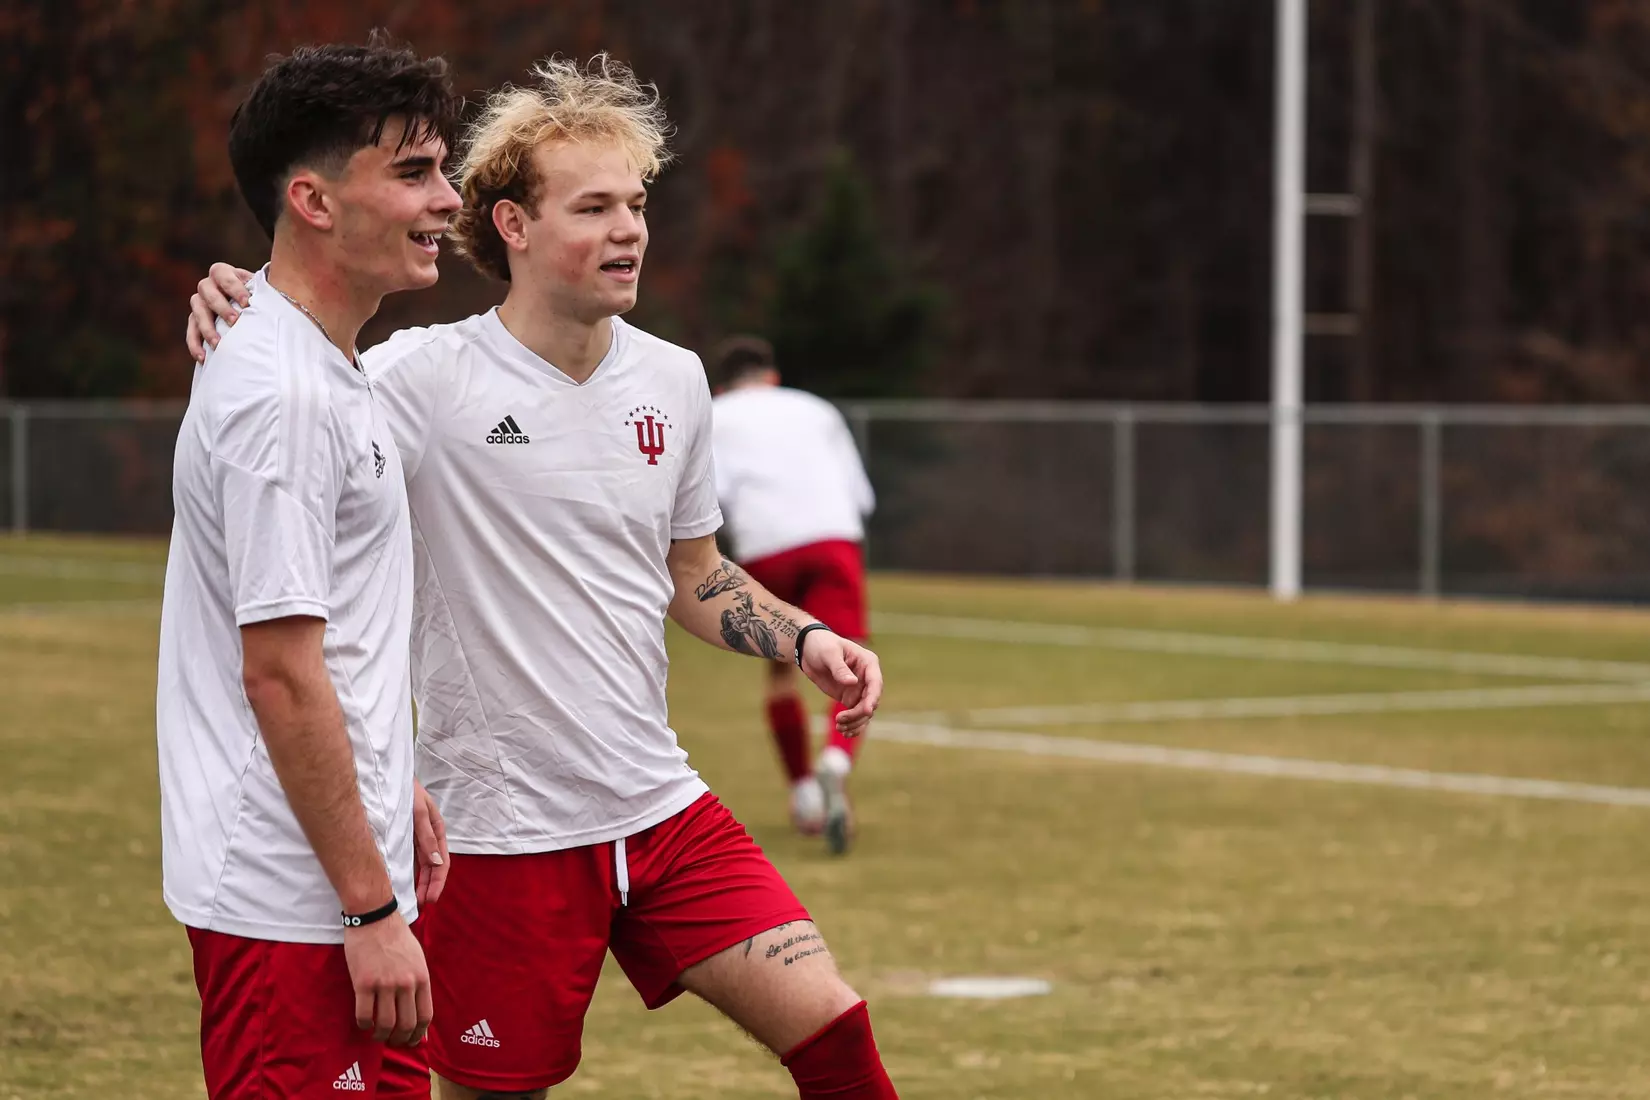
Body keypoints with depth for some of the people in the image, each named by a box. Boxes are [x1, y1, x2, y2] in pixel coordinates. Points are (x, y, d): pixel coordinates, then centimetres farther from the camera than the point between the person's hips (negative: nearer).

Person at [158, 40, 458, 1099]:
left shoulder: (329, 372, 13)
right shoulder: (280, 396, -19)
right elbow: (280, 672, -21)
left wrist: (395, 786, 24)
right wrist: (372, 910, -19)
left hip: (352, 882, 10)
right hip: (293, 910, -10)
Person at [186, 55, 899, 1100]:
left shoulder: (673, 379, 7)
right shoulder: (429, 376, -11)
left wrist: (807, 639, 3)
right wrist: (229, 333, -32)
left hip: (661, 808, 5)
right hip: (500, 834, -5)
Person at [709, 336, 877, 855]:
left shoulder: (714, 416, 19)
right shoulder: (817, 410, 28)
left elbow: (707, 493, 0)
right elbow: (862, 495, 22)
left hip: (765, 548, 0)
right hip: (835, 537, 0)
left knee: (780, 670, 22)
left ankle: (804, 793, 24)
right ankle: (835, 763, -36)